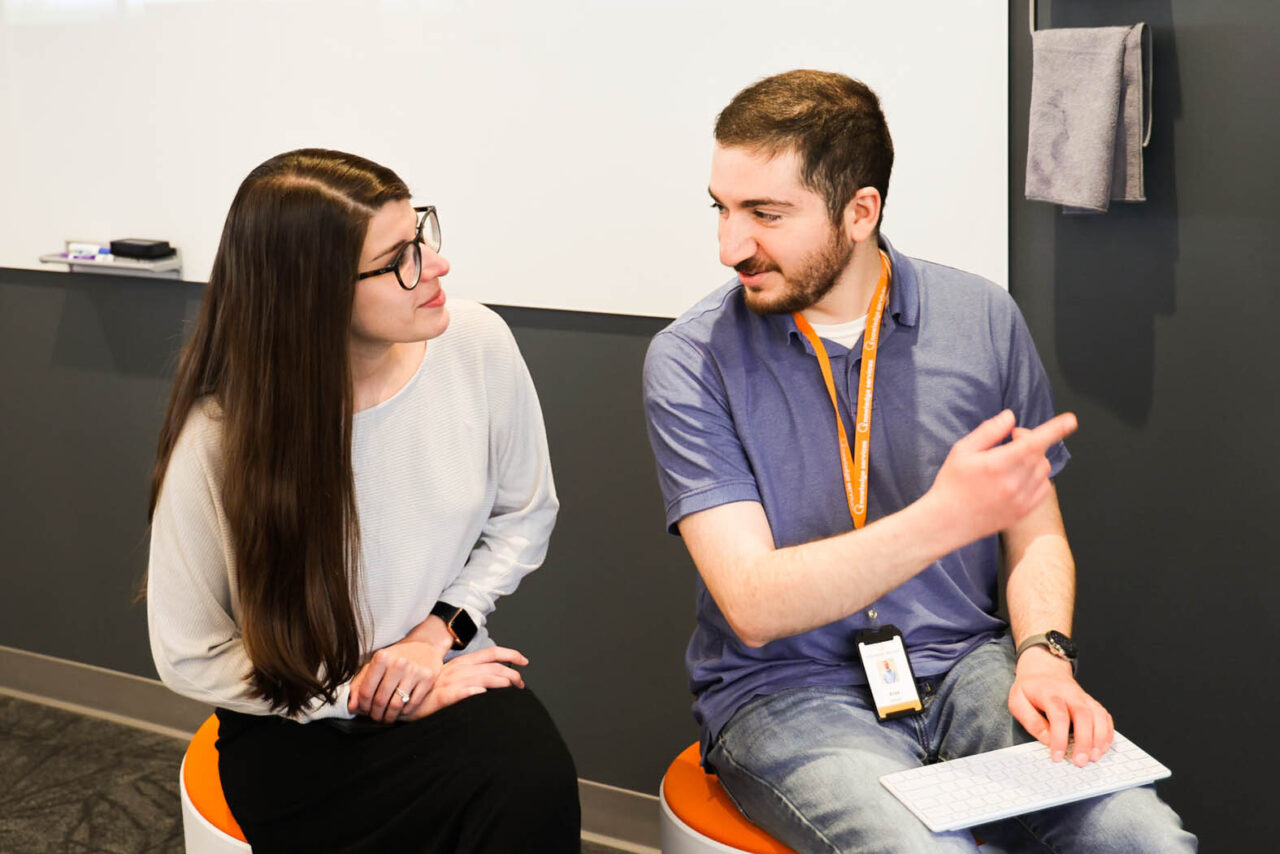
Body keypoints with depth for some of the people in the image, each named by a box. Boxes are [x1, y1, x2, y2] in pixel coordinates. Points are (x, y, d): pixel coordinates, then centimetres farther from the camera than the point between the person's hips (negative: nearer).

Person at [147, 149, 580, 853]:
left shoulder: (478, 345, -9)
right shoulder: (220, 437, -18)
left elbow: (525, 514, 8)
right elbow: (189, 657, -7)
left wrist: (438, 630, -7)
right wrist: (364, 696, -12)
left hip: (450, 672, 4)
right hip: (294, 729, -3)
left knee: (536, 783, -29)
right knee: (498, 790, -30)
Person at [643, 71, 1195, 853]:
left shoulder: (982, 319, 2)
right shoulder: (690, 362, -8)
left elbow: (1037, 537, 11)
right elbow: (754, 607, -17)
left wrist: (1044, 656, -9)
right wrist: (946, 517, -28)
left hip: (964, 669, 3)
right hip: (786, 692, -2)